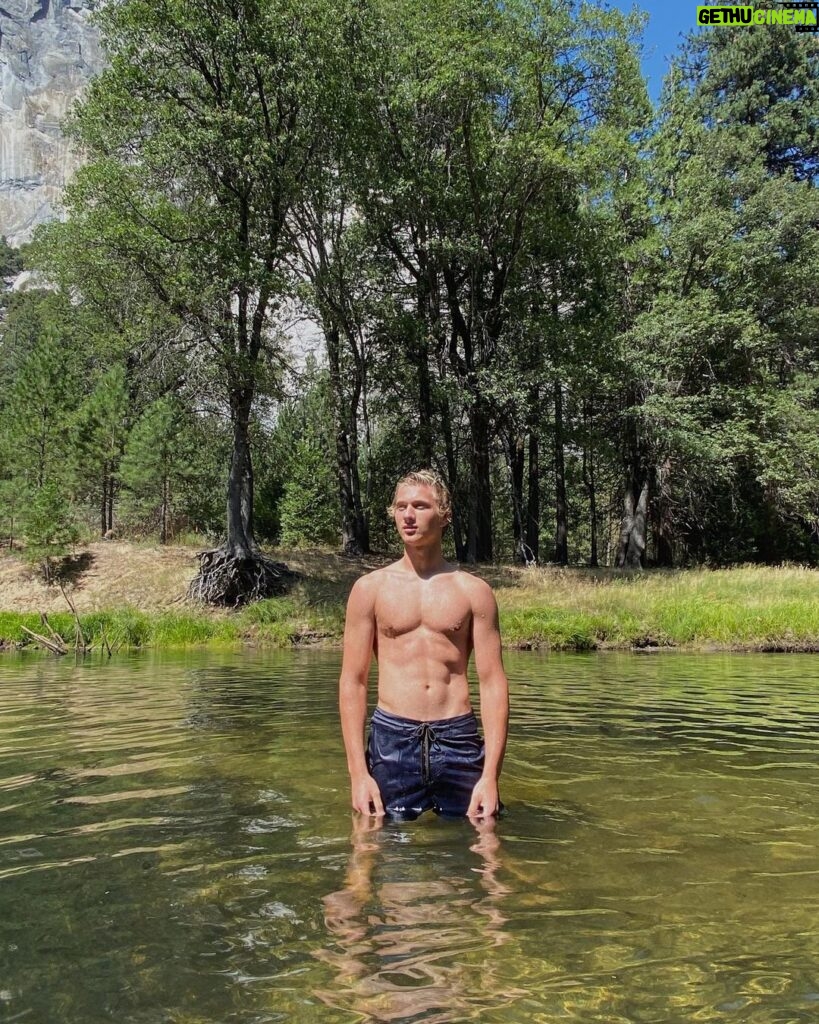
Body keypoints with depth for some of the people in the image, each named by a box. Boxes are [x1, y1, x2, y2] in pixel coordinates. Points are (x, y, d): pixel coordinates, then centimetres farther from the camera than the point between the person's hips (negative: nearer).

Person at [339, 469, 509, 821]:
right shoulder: (370, 588, 4)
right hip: (391, 739, 0)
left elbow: (493, 682, 1)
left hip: (459, 739, 0)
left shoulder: (474, 591, 4)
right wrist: (358, 772, -5)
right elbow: (352, 681, 3)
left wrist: (491, 774, -7)